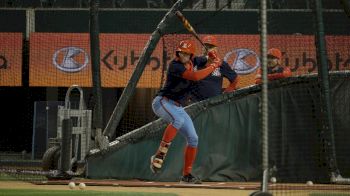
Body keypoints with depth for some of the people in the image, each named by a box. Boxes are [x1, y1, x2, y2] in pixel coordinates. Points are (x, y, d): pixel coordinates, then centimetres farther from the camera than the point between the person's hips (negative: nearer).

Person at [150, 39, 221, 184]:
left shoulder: (190, 64, 7)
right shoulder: (175, 65, -19)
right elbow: (195, 77, -31)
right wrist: (213, 66, -20)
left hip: (176, 106, 9)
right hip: (162, 101, -9)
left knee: (193, 138, 3)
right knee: (178, 119, -39)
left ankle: (186, 175, 11)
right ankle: (159, 155, -35)